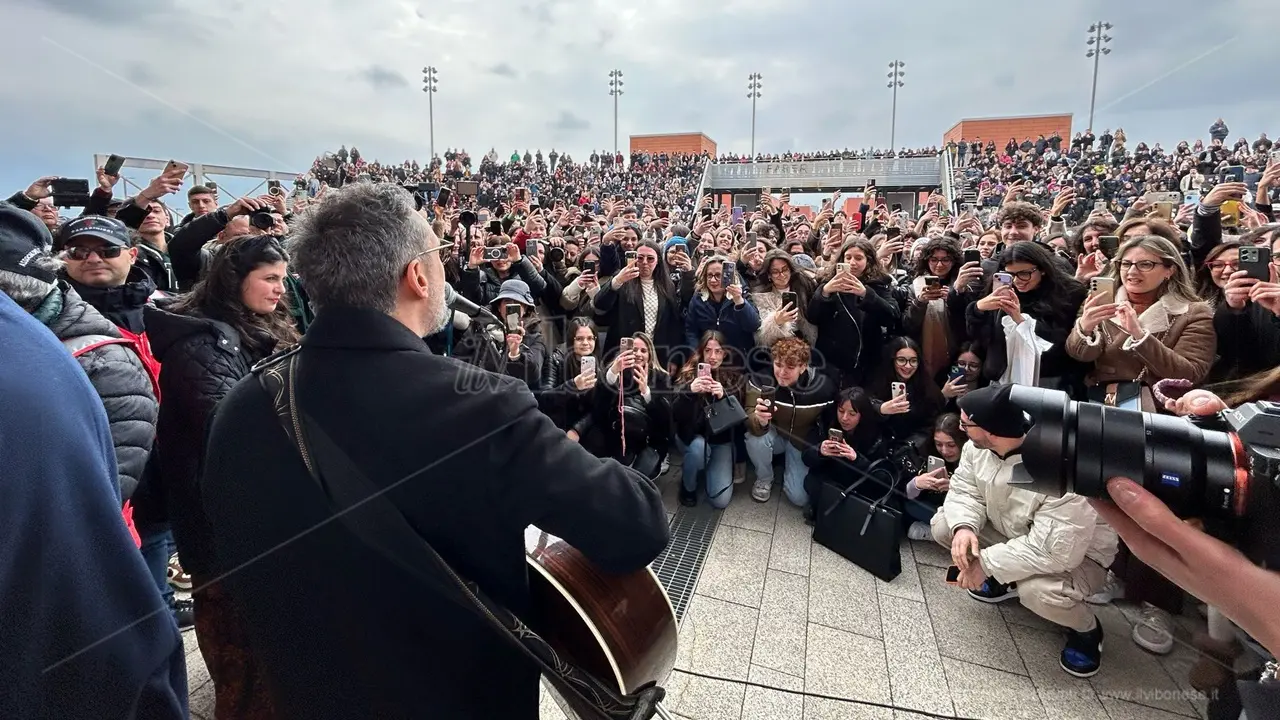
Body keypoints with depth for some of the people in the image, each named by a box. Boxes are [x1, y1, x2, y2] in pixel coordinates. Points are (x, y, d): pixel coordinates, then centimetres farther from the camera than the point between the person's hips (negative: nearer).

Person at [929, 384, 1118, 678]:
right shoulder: (978, 446, -17)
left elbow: (1055, 550, -40)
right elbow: (964, 491, -8)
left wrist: (986, 564, -32)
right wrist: (964, 527, -30)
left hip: (1076, 554, -6)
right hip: (1012, 534, 6)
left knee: (1038, 592, -36)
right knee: (943, 526, -10)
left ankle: (1086, 630, 1)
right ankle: (1006, 577, 15)